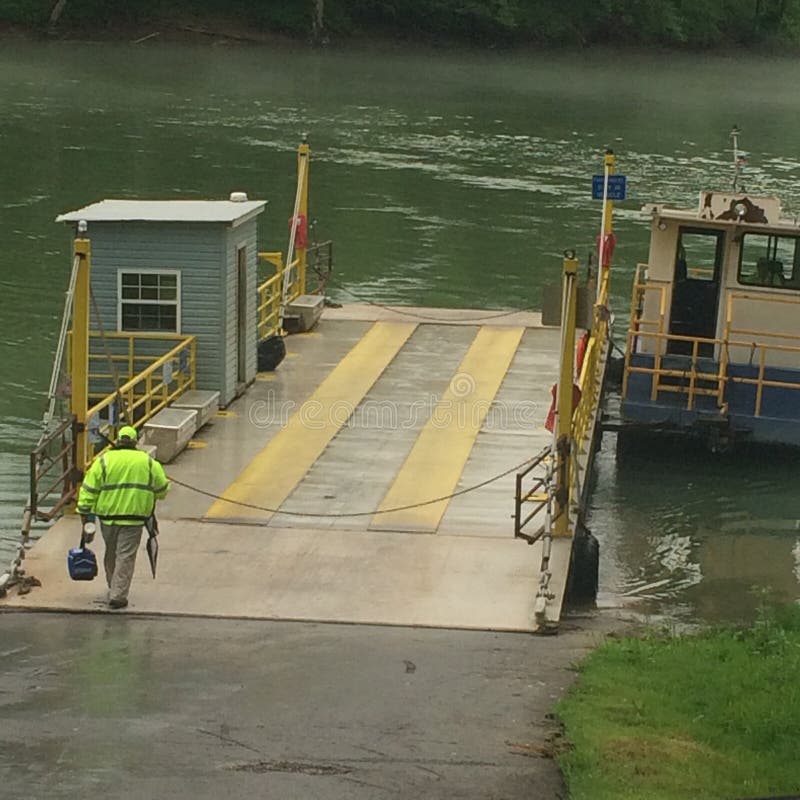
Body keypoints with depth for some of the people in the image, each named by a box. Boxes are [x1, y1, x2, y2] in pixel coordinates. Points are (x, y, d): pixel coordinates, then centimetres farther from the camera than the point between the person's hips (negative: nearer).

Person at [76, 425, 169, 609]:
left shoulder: (104, 461, 0)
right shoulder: (148, 462, 2)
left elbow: (89, 489, -3)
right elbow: (161, 489, 9)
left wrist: (84, 512, 3)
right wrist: (151, 498, 29)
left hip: (108, 516, 1)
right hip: (134, 516, -1)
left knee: (111, 553, 20)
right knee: (125, 556, 1)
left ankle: (113, 588, 33)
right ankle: (118, 595, -5)